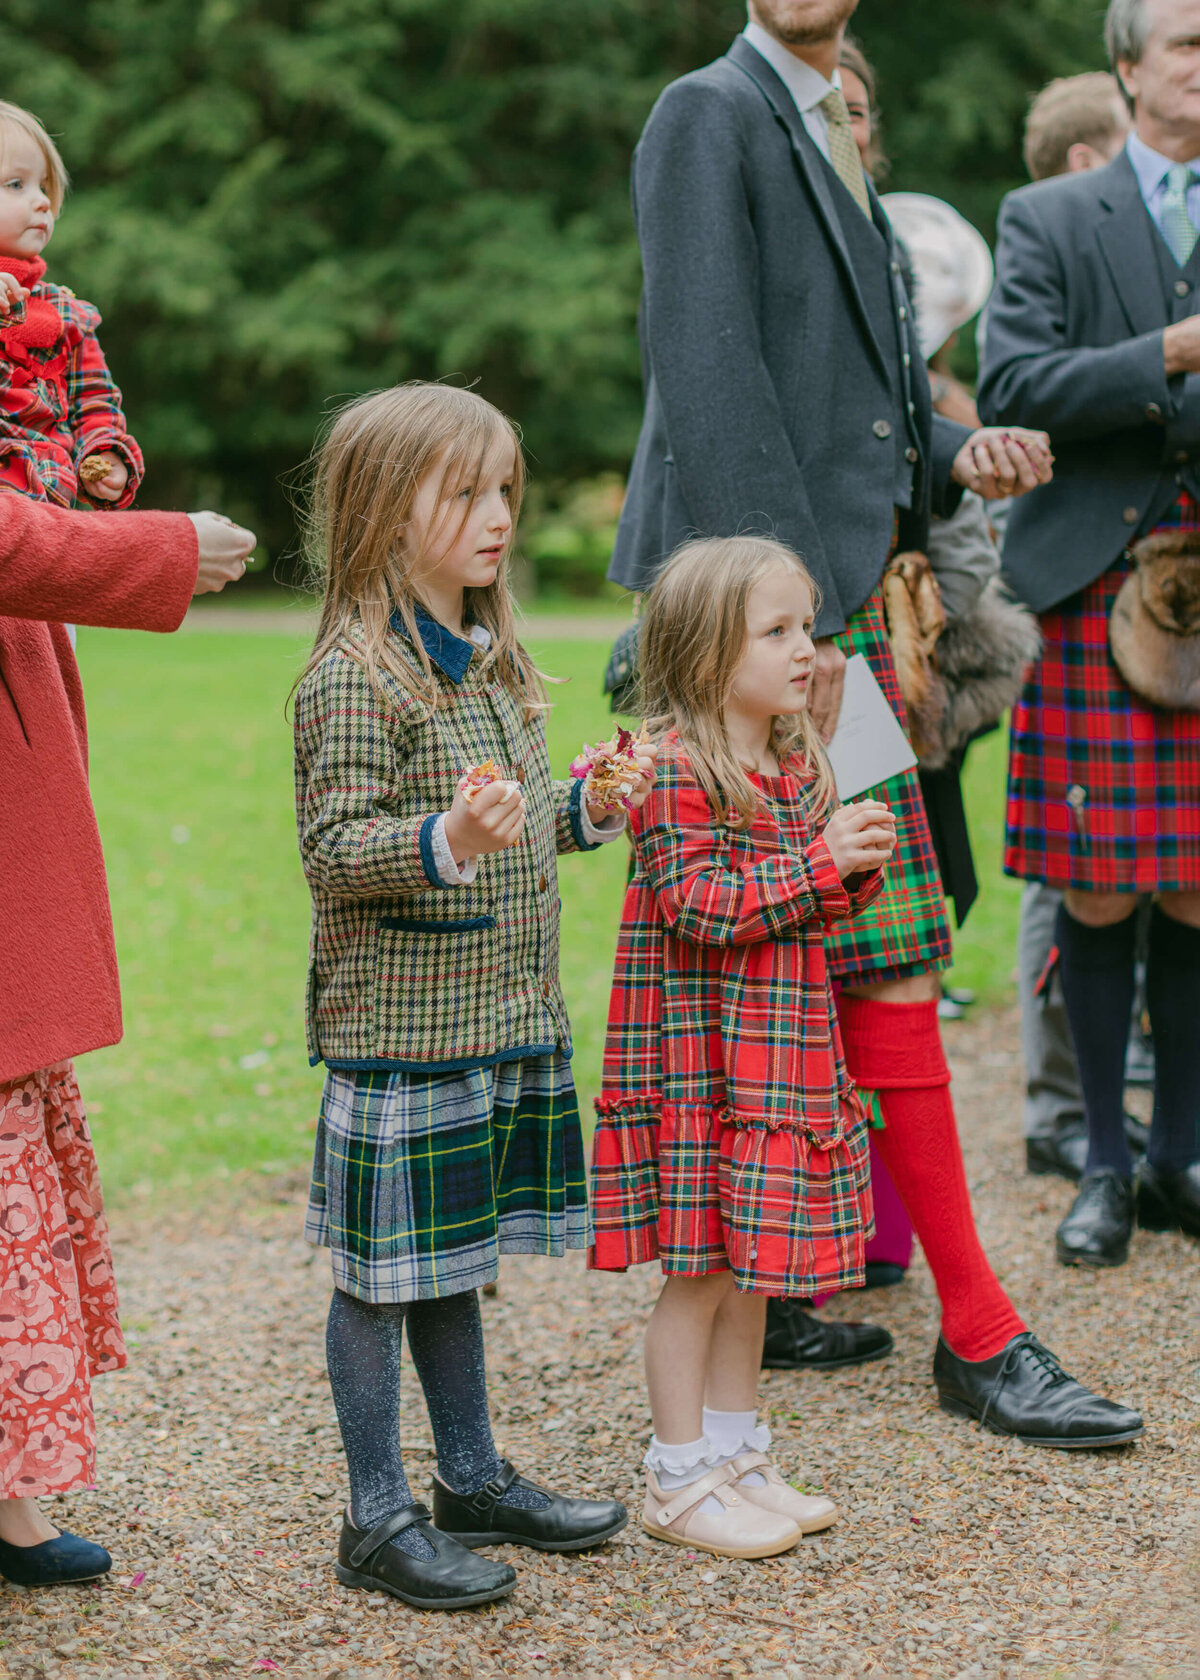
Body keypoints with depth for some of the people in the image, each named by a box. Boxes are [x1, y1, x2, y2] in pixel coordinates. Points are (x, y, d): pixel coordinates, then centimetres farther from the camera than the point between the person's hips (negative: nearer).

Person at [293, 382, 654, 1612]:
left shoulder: (493, 662, 13)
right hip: (398, 1020, -9)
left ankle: (472, 1478, 31)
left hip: (501, 1015, 9)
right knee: (382, 1269, 1)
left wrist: (585, 813, 13)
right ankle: (379, 1520, 11)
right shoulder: (356, 678, -15)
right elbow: (334, 853, -21)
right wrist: (447, 843, -35)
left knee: (454, 1261, 19)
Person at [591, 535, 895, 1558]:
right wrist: (818, 861, -22)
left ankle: (737, 1459, 27)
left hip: (782, 1050, 8)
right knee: (702, 1271, 0)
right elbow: (705, 906, -22)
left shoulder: (800, 763, 10)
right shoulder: (676, 770, -15)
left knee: (753, 1268, 15)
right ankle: (680, 1482, 11)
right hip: (698, 1057, -8)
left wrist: (860, 871, -3)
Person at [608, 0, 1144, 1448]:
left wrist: (957, 456, 2)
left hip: (829, 589, 9)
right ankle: (977, 1332, 0)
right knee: (889, 963, -7)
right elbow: (707, 370, -16)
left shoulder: (822, 135, 22)